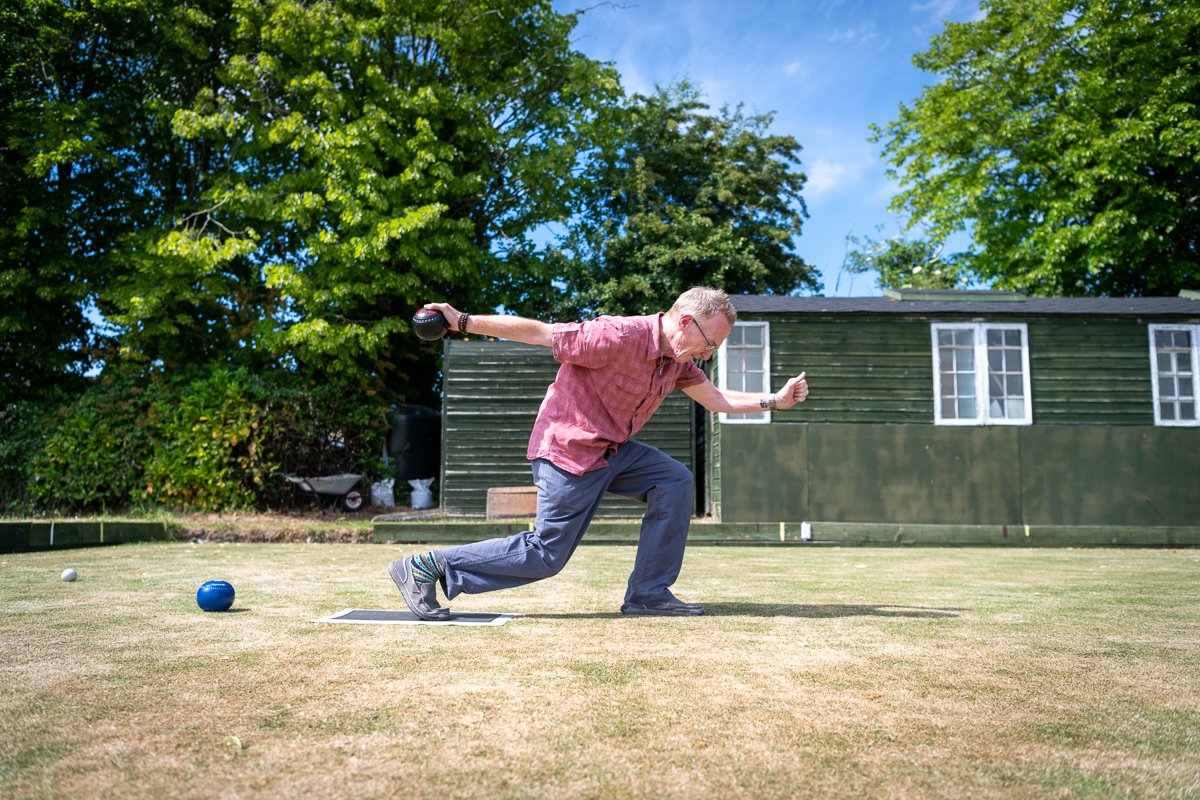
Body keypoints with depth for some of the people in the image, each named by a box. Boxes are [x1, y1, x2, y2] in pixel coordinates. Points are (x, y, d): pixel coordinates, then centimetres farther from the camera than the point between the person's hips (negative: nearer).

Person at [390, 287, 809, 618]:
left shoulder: (678, 360, 2)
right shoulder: (617, 337, -25)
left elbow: (718, 399, 11)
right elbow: (537, 331, -21)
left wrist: (775, 400, 2)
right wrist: (463, 322, -19)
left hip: (613, 450, 9)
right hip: (569, 451, -9)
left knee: (675, 482, -2)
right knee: (545, 555, -5)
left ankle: (648, 595, 4)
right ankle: (425, 568, 4)